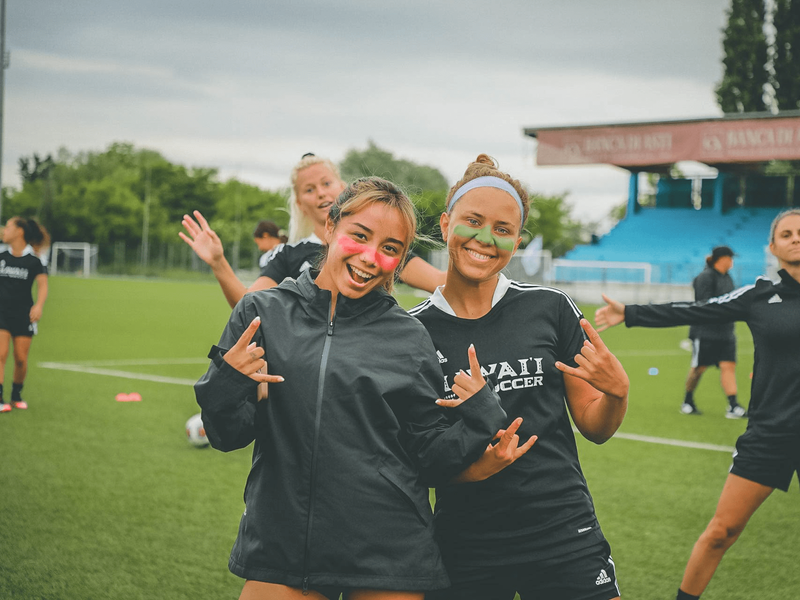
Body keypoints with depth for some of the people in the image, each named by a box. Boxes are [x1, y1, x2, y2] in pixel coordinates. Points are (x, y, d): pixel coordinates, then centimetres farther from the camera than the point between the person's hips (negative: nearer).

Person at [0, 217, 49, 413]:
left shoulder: (33, 262, -4)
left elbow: (42, 284, -12)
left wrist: (39, 305, -27)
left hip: (24, 316, -1)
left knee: (21, 359, 3)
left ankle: (17, 396, 25)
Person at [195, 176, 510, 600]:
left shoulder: (410, 339, 2)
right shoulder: (262, 313, 1)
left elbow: (427, 458, 4)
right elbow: (226, 435, 2)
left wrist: (481, 419, -12)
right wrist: (227, 383, -17)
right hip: (279, 549, 0)